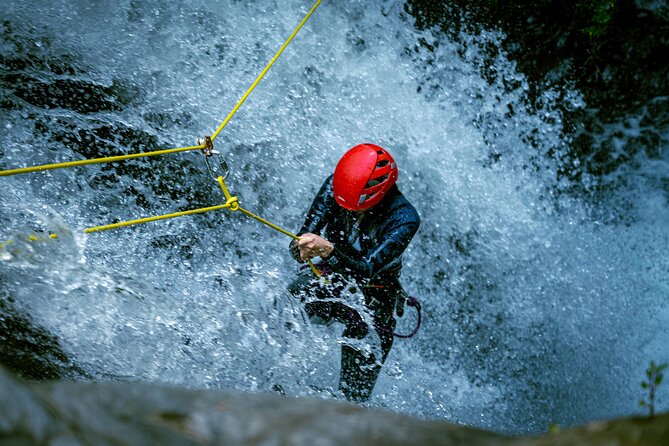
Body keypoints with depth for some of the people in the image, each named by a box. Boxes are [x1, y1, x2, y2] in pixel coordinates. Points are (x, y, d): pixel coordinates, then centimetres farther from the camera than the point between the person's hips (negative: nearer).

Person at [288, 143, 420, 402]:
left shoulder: (404, 218, -27)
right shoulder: (335, 187, -17)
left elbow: (367, 270, -36)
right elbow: (305, 237, -17)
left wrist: (327, 250, -53)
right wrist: (301, 250, -42)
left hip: (373, 296, -3)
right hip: (330, 276, 4)